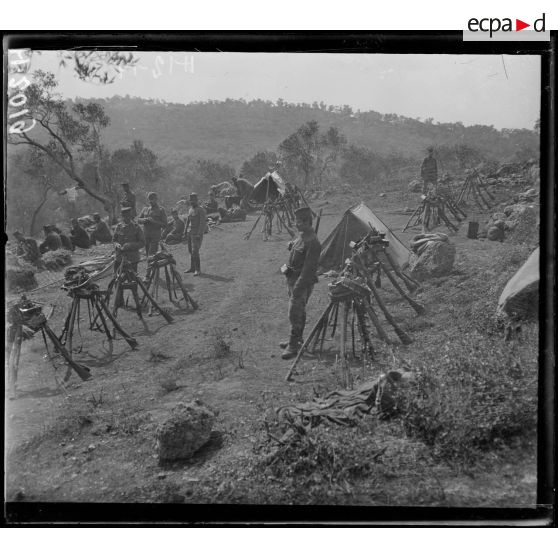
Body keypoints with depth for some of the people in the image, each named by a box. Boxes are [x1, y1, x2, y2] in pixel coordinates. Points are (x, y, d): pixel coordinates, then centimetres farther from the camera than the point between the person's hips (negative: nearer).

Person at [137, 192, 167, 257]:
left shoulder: (161, 210, -3)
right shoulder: (145, 209, 12)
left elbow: (164, 225, -6)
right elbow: (139, 220, 7)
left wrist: (153, 221, -19)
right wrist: (145, 219, -15)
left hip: (155, 237, -5)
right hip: (146, 236, 5)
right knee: (147, 255, 13)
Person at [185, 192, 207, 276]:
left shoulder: (201, 210, -13)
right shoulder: (190, 209, 13)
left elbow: (203, 223, -17)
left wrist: (199, 235, -22)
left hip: (197, 233, -8)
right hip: (190, 233, 8)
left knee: (195, 251, -13)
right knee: (191, 251, 12)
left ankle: (198, 269, -7)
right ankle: (192, 268, 21)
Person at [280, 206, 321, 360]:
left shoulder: (312, 242, -22)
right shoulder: (301, 237, 9)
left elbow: (308, 268, -24)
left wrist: (298, 287, -24)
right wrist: (287, 267, 5)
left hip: (303, 282, -10)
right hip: (293, 279, 10)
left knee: (295, 314, -7)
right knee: (299, 312, 18)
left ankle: (293, 346, -1)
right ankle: (296, 340, 29)